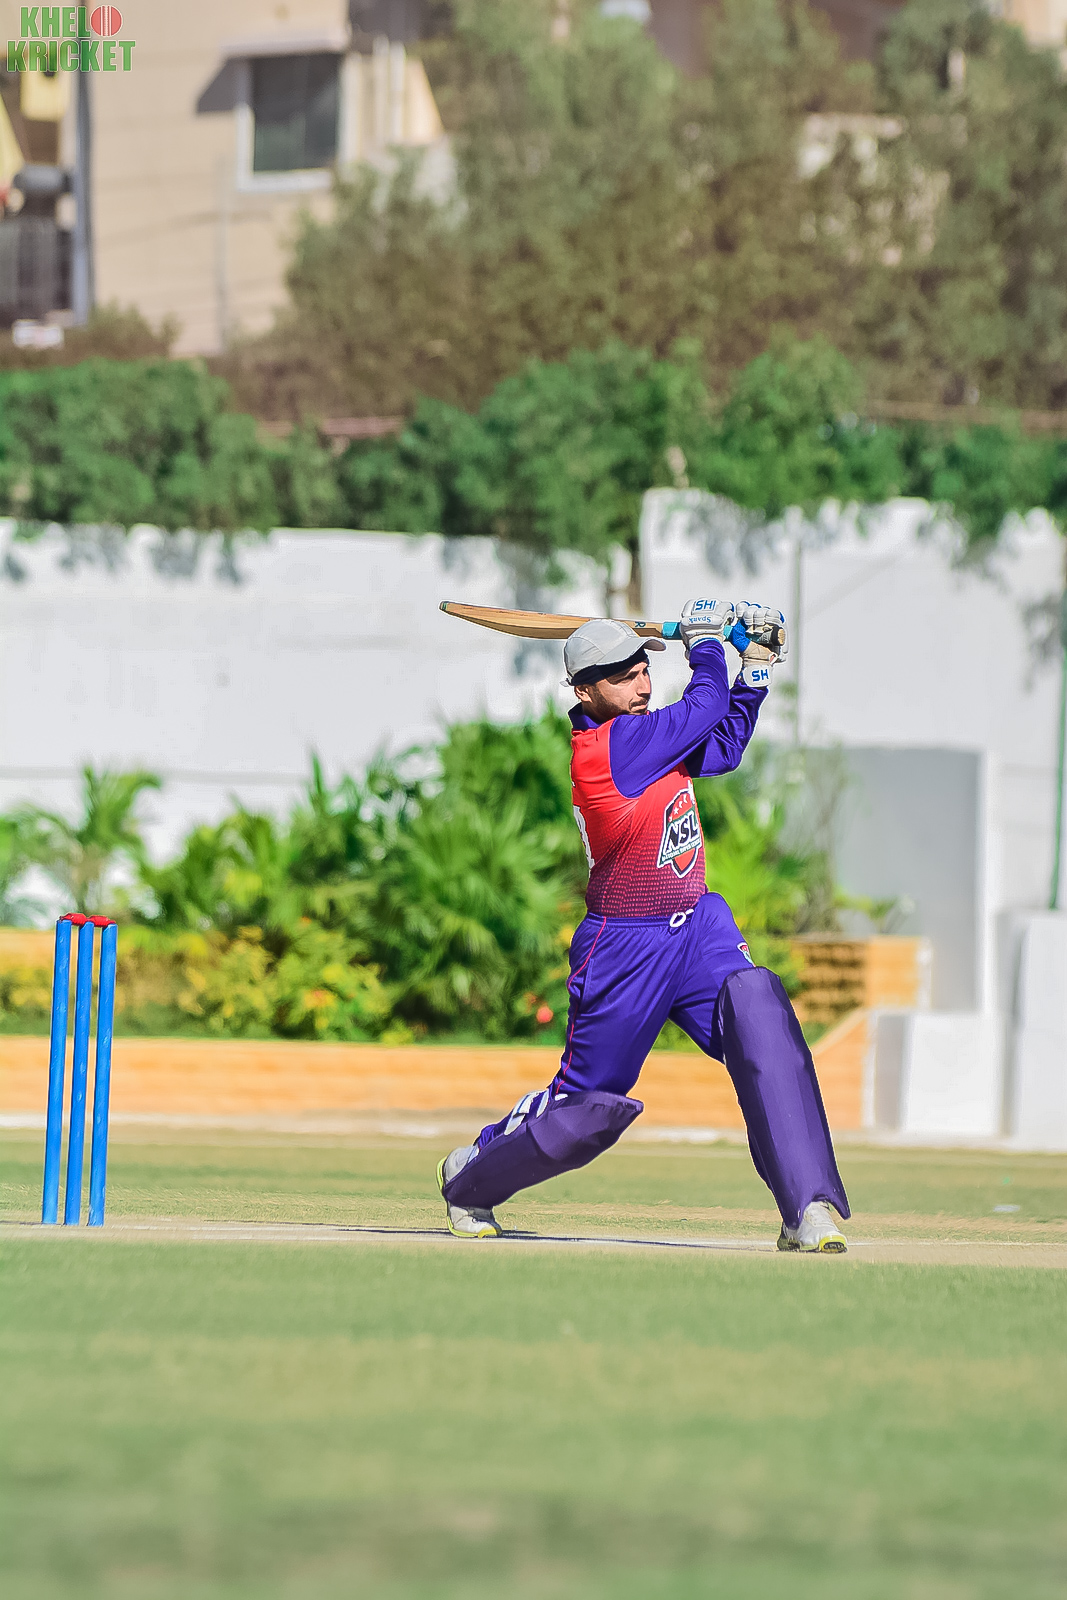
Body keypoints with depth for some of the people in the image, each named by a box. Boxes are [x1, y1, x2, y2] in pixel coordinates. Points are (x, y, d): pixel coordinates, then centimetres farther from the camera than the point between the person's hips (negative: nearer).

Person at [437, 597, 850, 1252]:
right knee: (589, 1104, 6)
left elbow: (723, 745, 20)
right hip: (627, 947, -7)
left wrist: (757, 665, 12)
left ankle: (809, 1204, -26)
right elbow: (707, 706, -16)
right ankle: (469, 1176, 36)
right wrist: (705, 638, 1)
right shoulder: (607, 745, -21)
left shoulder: (637, 733, 5)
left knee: (761, 1014, -21)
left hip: (699, 928, 7)